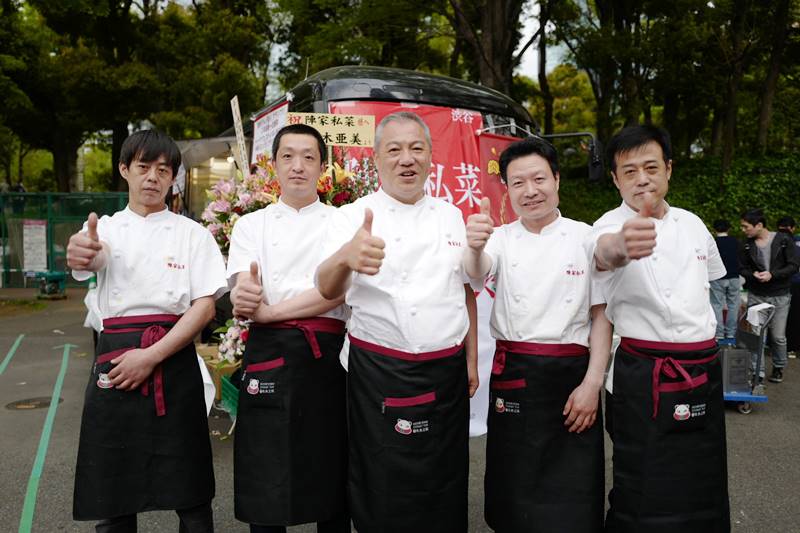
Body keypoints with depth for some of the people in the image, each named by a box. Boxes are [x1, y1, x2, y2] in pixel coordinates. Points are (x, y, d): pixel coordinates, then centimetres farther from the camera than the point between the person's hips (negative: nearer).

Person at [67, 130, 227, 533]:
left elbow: (205, 306, -4)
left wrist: (151, 356, -14)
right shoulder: (105, 228, 10)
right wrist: (82, 252, -40)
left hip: (175, 361, -1)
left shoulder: (192, 234, 5)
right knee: (112, 495, 8)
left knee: (189, 495, 4)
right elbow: (94, 258, -15)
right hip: (115, 360, 2)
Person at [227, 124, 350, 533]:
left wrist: (269, 311, -14)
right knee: (265, 482, 5)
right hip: (270, 356, 1)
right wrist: (245, 299, -28)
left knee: (331, 475, 8)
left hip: (327, 356, 0)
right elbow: (243, 294, -4)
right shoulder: (252, 224, 10)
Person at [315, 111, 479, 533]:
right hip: (380, 374, -3)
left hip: (447, 372, 4)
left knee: (444, 492, 15)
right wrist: (344, 258, -43)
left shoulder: (451, 216, 8)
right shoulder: (354, 217, -5)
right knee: (384, 498, 7)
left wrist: (471, 359, 11)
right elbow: (328, 290, -21)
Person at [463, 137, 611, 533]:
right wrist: (473, 246, -41)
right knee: (513, 490, 10)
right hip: (513, 376, 2)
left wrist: (592, 383, -8)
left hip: (572, 375, -1)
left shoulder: (586, 238, 0)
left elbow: (601, 315, 0)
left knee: (572, 495, 5)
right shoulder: (501, 239, 4)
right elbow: (476, 273, -18)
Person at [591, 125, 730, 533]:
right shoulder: (612, 225, -12)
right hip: (645, 379, -6)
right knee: (647, 498, -2)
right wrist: (619, 247, -60)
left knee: (704, 487, 17)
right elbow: (603, 251, -38)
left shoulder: (692, 224, 8)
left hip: (704, 373, 6)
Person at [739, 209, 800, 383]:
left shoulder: (784, 240, -8)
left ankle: (779, 368, 25)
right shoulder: (747, 245, -1)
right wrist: (753, 275, -16)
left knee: (778, 336, 4)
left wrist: (772, 274, -20)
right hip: (755, 296, 2)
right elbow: (742, 268, 5)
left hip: (780, 296, -2)